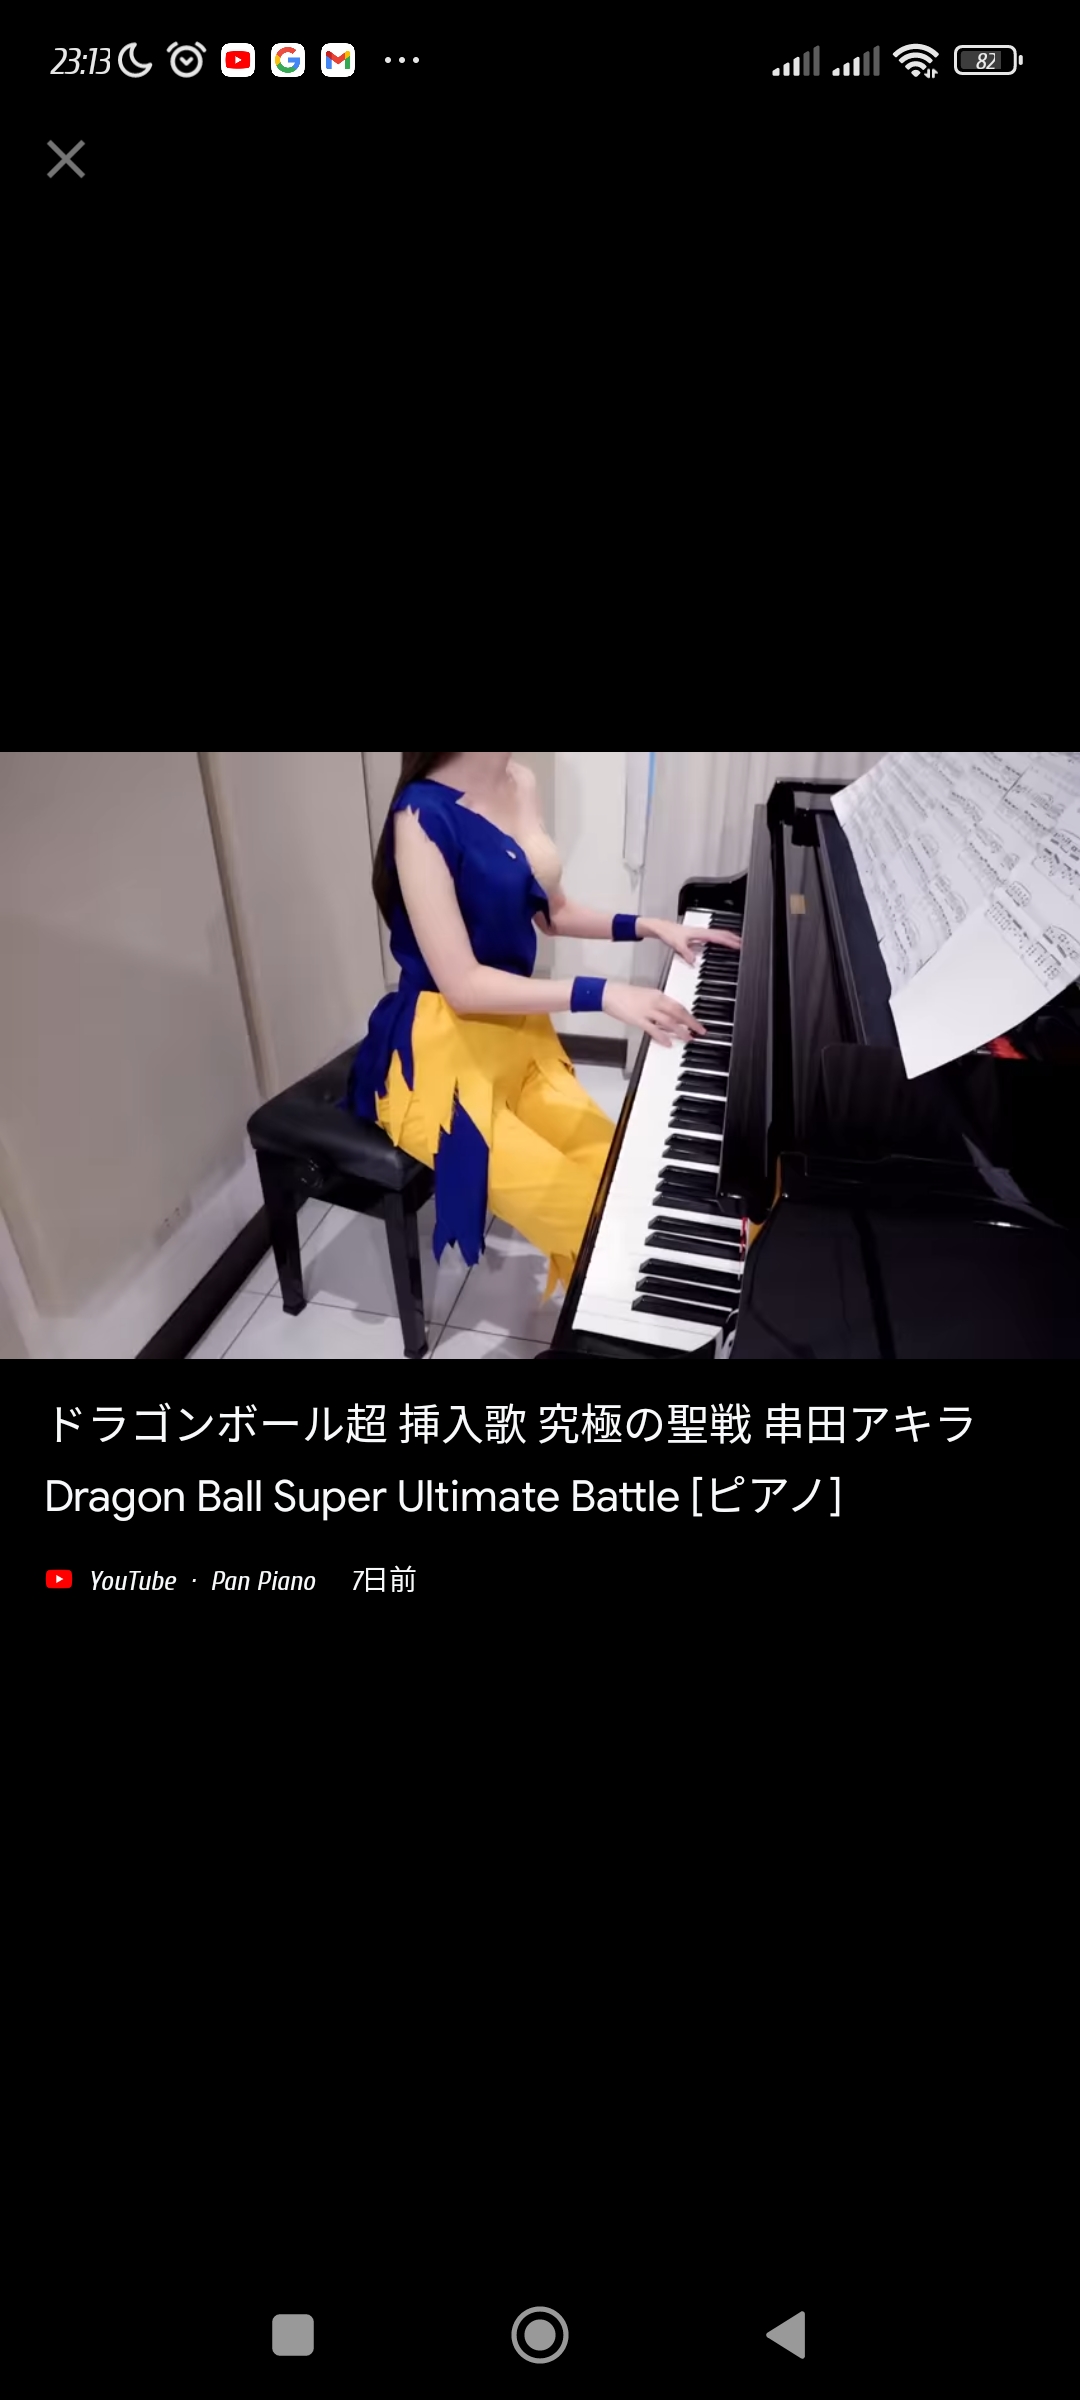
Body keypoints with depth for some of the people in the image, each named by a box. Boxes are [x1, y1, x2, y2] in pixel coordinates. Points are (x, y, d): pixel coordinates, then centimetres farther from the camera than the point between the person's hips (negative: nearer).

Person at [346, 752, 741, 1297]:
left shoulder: (519, 784, 5)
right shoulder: (424, 814, -18)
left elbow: (552, 912, 18)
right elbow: (462, 984, -23)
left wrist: (647, 926, 8)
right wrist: (601, 994, -27)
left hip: (515, 1037, 7)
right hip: (441, 1056, -7)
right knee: (587, 1211, -14)